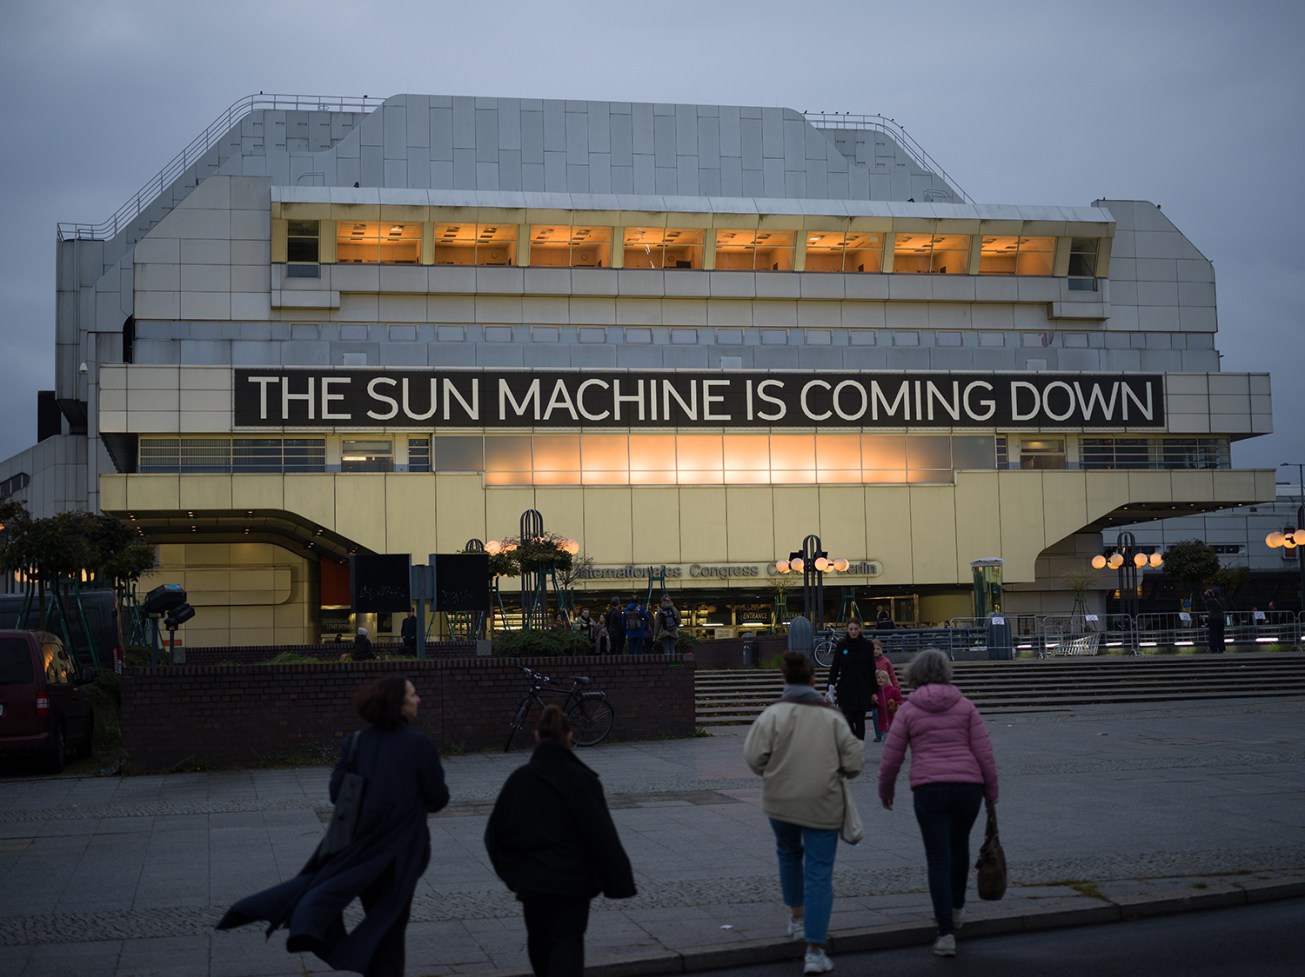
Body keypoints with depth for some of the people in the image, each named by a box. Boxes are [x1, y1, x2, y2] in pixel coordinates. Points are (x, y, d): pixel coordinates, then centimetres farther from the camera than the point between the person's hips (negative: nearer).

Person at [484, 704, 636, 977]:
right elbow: (602, 835, -12)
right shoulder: (582, 779, -11)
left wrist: (512, 872, 12)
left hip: (531, 877, 3)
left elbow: (495, 832, 1)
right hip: (572, 878, -3)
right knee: (568, 942, 1)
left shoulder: (519, 779, -2)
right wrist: (619, 881, -5)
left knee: (539, 942, 20)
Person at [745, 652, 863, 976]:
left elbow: (754, 755, -13)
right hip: (822, 804, -1)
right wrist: (837, 771, 17)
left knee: (789, 854, 29)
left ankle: (797, 917, 40)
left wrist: (771, 772, 8)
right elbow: (854, 759, -4)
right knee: (819, 873, 0)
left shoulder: (773, 713, -9)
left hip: (781, 800, 1)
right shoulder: (831, 715, -4)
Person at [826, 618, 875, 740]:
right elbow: (834, 668, 2)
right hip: (846, 690, 0)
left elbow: (872, 669, 4)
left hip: (863, 690, 0)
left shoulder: (867, 645, 2)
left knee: (860, 721, 1)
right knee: (848, 721, -3)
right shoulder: (841, 645, 1)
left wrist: (873, 691, 2)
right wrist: (830, 688, -7)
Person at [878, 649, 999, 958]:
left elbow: (891, 757, 2)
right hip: (968, 785, 2)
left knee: (938, 859, 1)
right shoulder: (965, 706, 5)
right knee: (959, 845, 25)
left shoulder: (908, 709, 3)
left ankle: (946, 933, -6)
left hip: (928, 790, -2)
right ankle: (956, 908, 41)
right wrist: (992, 791, 11)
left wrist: (885, 790, 18)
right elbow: (984, 752, 1)